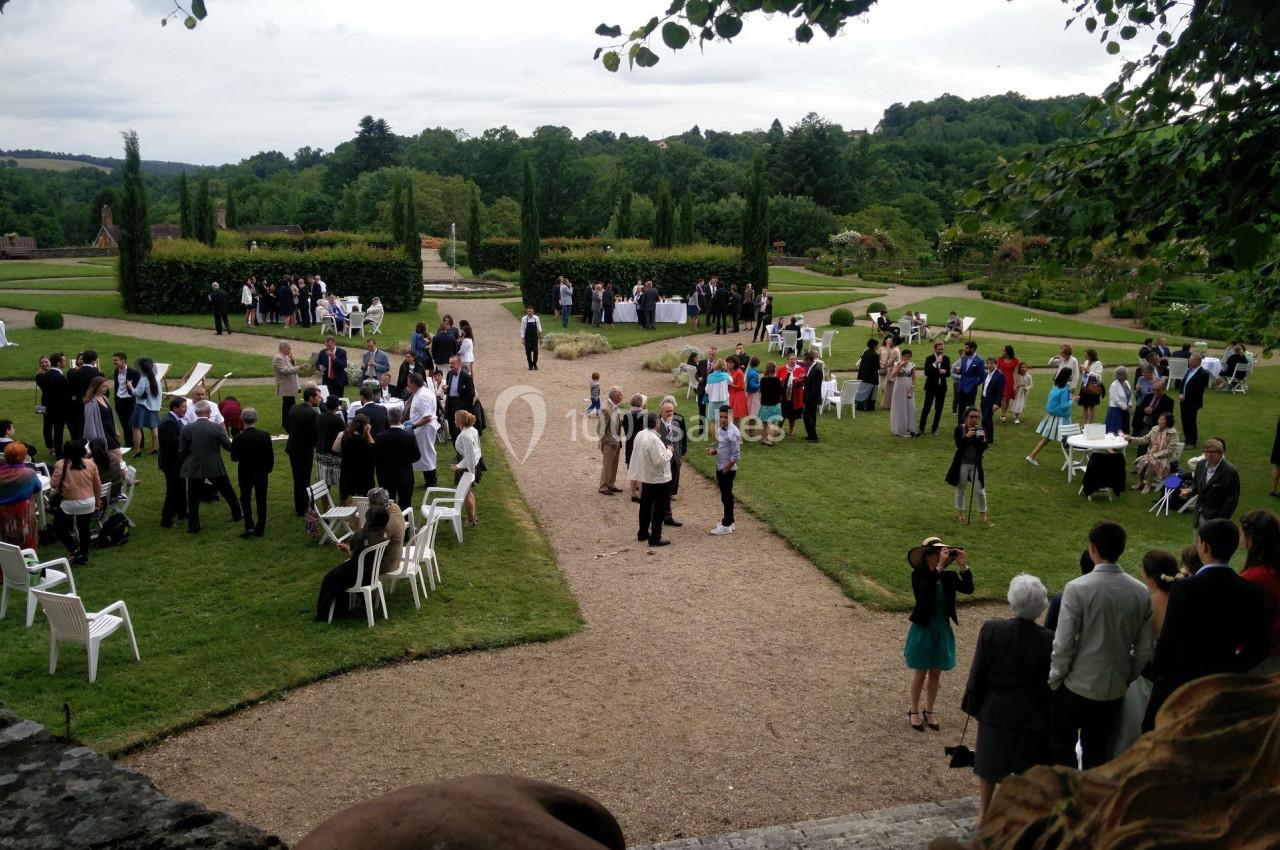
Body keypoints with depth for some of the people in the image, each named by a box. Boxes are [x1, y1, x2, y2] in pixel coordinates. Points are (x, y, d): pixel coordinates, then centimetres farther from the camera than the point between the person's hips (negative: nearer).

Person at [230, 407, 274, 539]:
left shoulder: (238, 438, -17)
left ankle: (249, 526, 0)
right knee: (261, 500, 13)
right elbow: (270, 456, -6)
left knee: (245, 499, 14)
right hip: (261, 473, 1)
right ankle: (260, 529, 18)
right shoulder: (265, 436, -13)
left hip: (245, 473, -1)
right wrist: (268, 469, 9)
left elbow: (234, 457, -9)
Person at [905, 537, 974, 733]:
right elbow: (924, 590, -35)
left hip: (943, 632, 4)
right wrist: (938, 568, -40)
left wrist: (964, 566, -28)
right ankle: (914, 711, 26)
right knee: (920, 674, 9)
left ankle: (929, 711, 32)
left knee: (935, 674, 15)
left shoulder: (949, 577, -3)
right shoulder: (918, 576, -14)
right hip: (923, 630, -4)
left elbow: (968, 589, -18)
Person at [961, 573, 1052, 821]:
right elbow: (1052, 681, -8)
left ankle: (984, 813, 36)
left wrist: (973, 706, 4)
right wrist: (1051, 716, 7)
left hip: (995, 710, 1)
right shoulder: (1048, 640, -18)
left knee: (989, 763, 21)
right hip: (1032, 715, -1)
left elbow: (977, 674, -10)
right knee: (1029, 769, 16)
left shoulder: (991, 630, -18)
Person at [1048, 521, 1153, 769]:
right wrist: (1127, 678, 15)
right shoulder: (1141, 592, -6)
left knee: (1061, 745, 14)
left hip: (1077, 686, -4)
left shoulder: (1077, 589, -21)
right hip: (1115, 689, 4)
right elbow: (1144, 649, 0)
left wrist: (1054, 679, -3)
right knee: (1098, 750, 18)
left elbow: (1063, 644, -19)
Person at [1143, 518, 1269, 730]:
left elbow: (1168, 639, -19)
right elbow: (1259, 647, -2)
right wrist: (1232, 670, 13)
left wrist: (1158, 670, -1)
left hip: (1179, 681, -4)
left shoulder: (1185, 588, -23)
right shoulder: (1253, 592, -9)